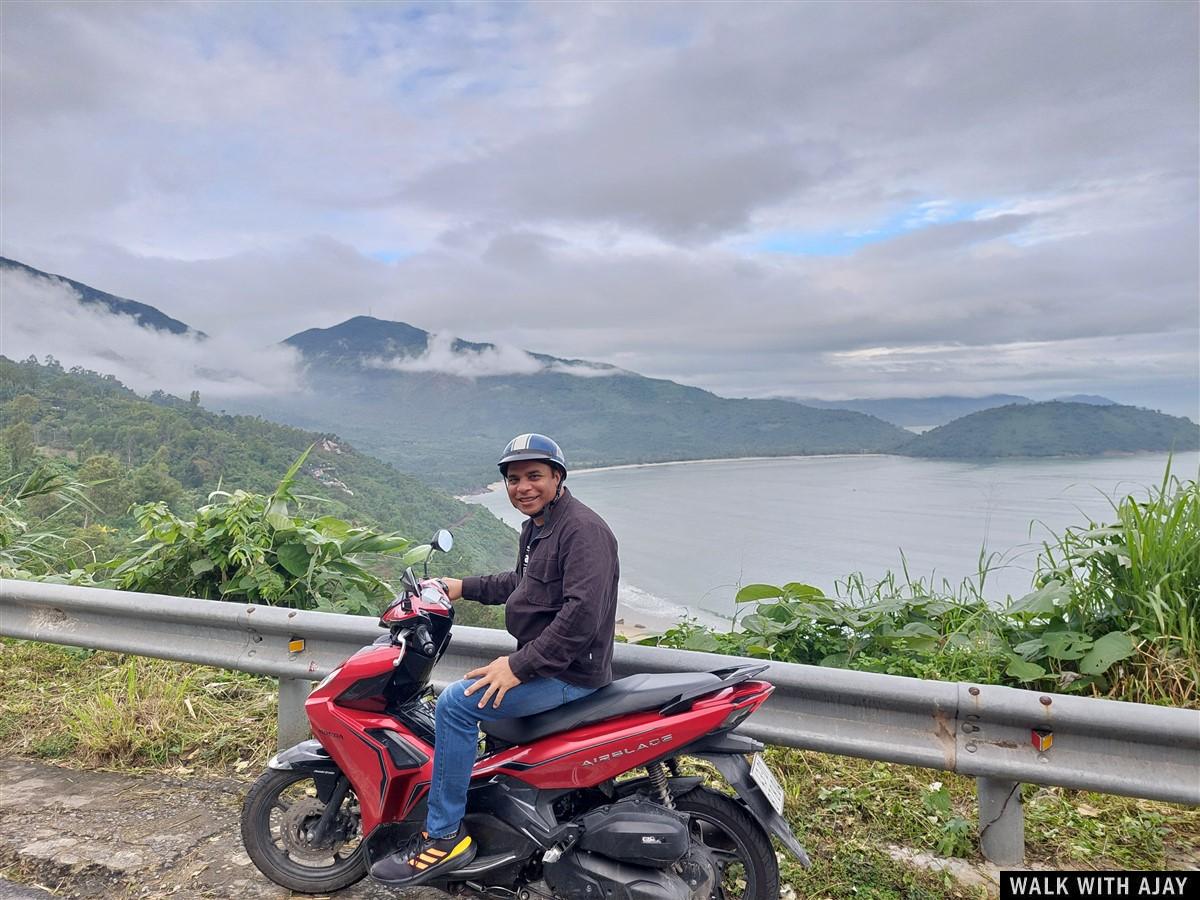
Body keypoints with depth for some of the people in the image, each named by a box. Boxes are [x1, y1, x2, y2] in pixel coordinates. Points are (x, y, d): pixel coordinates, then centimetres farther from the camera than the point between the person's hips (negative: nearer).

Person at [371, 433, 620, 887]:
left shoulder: (583, 529, -19)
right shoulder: (535, 527, 12)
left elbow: (583, 614, -29)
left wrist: (519, 666, -27)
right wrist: (465, 587, 22)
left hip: (571, 672, -11)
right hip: (537, 660, 11)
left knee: (457, 702, -20)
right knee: (462, 694, 24)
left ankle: (445, 836, -7)